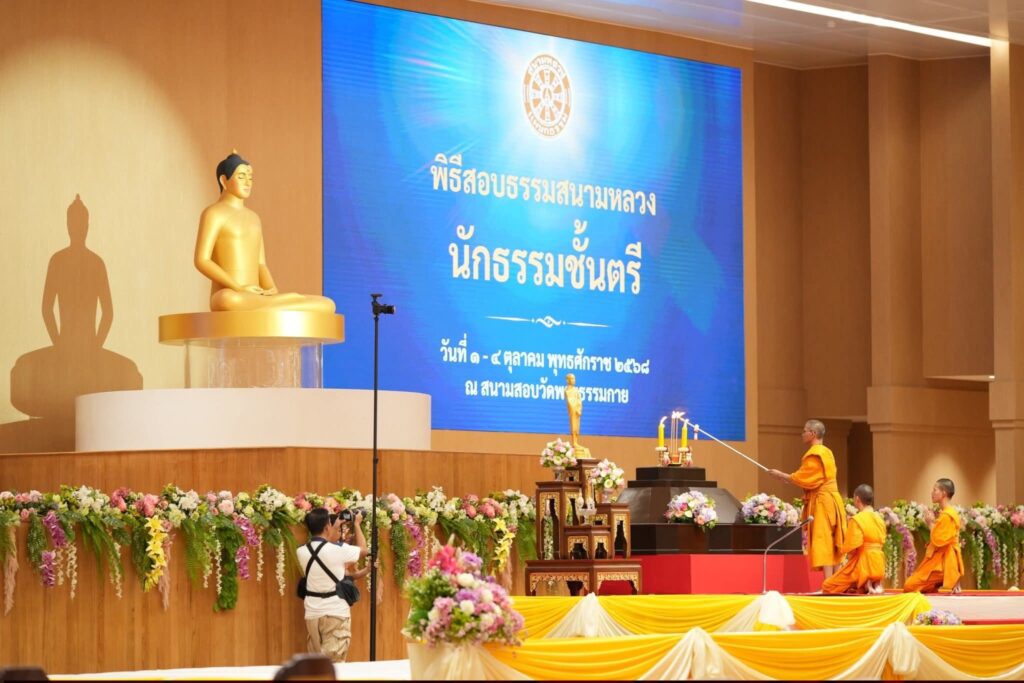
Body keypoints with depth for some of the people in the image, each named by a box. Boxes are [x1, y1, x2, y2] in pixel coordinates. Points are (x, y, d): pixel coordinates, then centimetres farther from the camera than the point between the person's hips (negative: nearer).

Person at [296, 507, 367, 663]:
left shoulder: (302, 552, 1)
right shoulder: (338, 550, -14)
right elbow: (363, 550, 6)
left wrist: (336, 528, 28)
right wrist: (357, 525, 19)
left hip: (313, 613, 5)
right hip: (336, 613, -5)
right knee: (334, 664, -5)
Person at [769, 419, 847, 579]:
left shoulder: (814, 455, -14)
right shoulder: (826, 453, 15)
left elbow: (803, 478, -15)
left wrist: (781, 475, -4)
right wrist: (788, 478, 17)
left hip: (821, 503, -9)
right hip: (830, 500, 9)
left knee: (822, 542, -11)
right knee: (831, 543, 9)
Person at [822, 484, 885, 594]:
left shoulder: (857, 520, -14)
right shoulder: (880, 519, 10)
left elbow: (852, 548, -20)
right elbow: (880, 542, 13)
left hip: (862, 564, -8)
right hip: (878, 565, 8)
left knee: (827, 587, 5)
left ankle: (865, 586, -10)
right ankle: (874, 584, 5)